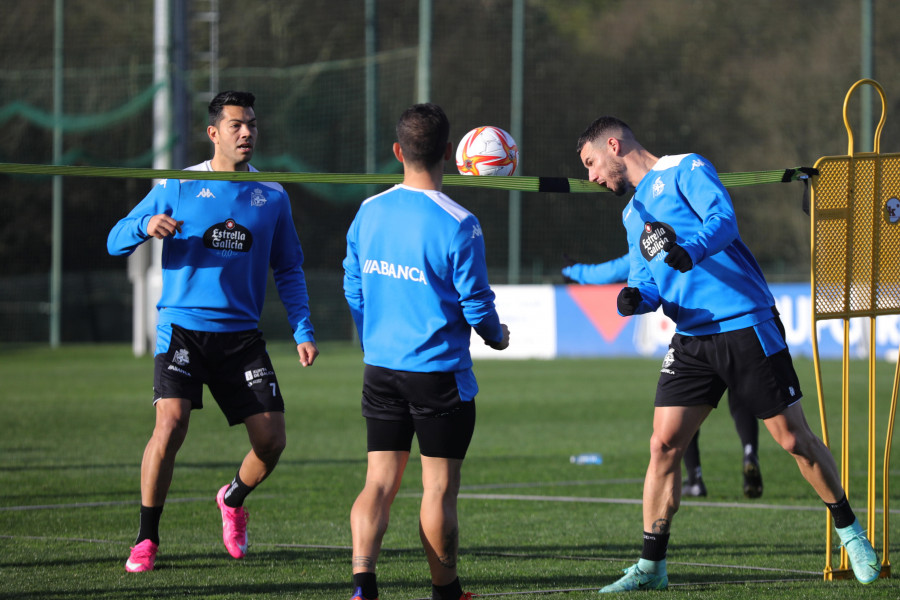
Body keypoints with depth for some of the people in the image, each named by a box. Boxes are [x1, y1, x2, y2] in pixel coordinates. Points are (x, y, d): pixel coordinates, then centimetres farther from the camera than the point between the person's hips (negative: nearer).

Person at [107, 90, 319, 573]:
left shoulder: (273, 196, 9)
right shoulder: (178, 187, 1)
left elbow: (288, 270, 16)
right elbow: (116, 242, 3)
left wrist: (303, 330, 4)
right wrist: (146, 226, -20)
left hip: (242, 334, 3)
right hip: (183, 328, -3)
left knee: (271, 440, -3)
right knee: (170, 426, -20)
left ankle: (234, 500, 31)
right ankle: (146, 541, -5)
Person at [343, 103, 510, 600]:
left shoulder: (369, 213, 2)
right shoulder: (457, 224, -15)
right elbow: (475, 302, -10)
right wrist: (497, 336, 12)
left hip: (379, 369, 5)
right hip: (439, 372, -5)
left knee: (380, 480, 6)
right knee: (439, 487, 5)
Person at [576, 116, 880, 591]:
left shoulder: (685, 169, -3)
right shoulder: (633, 212, 20)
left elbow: (723, 219, -20)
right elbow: (646, 280, 20)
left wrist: (691, 251, -40)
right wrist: (634, 297, -5)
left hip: (746, 325, -7)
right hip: (690, 338, 7)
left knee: (794, 439, -2)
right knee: (663, 444, -5)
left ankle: (851, 535, 15)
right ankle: (650, 566, 1)